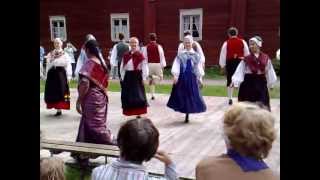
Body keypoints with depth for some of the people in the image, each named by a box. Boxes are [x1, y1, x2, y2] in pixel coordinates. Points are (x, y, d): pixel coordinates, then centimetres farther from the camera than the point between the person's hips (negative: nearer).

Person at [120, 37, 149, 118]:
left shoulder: (140, 55, -6)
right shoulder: (126, 55, 7)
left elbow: (144, 68, -6)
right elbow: (122, 67, 11)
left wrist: (143, 78, -9)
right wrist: (122, 77, 8)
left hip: (137, 76, -4)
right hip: (128, 77, 4)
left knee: (138, 95, -1)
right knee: (127, 95, 8)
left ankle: (138, 114, 8)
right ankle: (129, 113, 21)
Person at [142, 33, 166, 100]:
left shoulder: (146, 47, 2)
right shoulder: (159, 46, -3)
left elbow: (144, 57, 3)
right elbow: (162, 56, -3)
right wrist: (163, 65, 3)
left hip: (149, 64, 2)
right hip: (157, 64, -2)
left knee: (151, 81, 11)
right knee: (160, 77, 14)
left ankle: (152, 95, 11)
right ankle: (153, 77, -20)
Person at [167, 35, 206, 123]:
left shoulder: (196, 55, 5)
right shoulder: (180, 55, 2)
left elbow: (199, 67, 6)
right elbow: (176, 65, -3)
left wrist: (200, 77, 1)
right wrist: (175, 75, -15)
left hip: (192, 78, 1)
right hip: (182, 77, 0)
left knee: (191, 94, 2)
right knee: (182, 94, 2)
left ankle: (187, 115, 14)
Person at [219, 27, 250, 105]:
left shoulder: (226, 43, -3)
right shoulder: (242, 42, 1)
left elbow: (223, 54, -2)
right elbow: (247, 53, 6)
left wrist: (222, 65, 6)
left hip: (230, 63, 0)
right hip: (240, 62, 1)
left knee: (230, 81, 10)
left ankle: (230, 98, 15)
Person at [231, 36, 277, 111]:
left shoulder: (266, 58, 1)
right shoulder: (246, 59, -4)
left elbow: (269, 72, 8)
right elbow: (240, 71, -9)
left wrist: (271, 83, 13)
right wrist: (235, 81, -21)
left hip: (261, 83, 1)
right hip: (249, 83, -1)